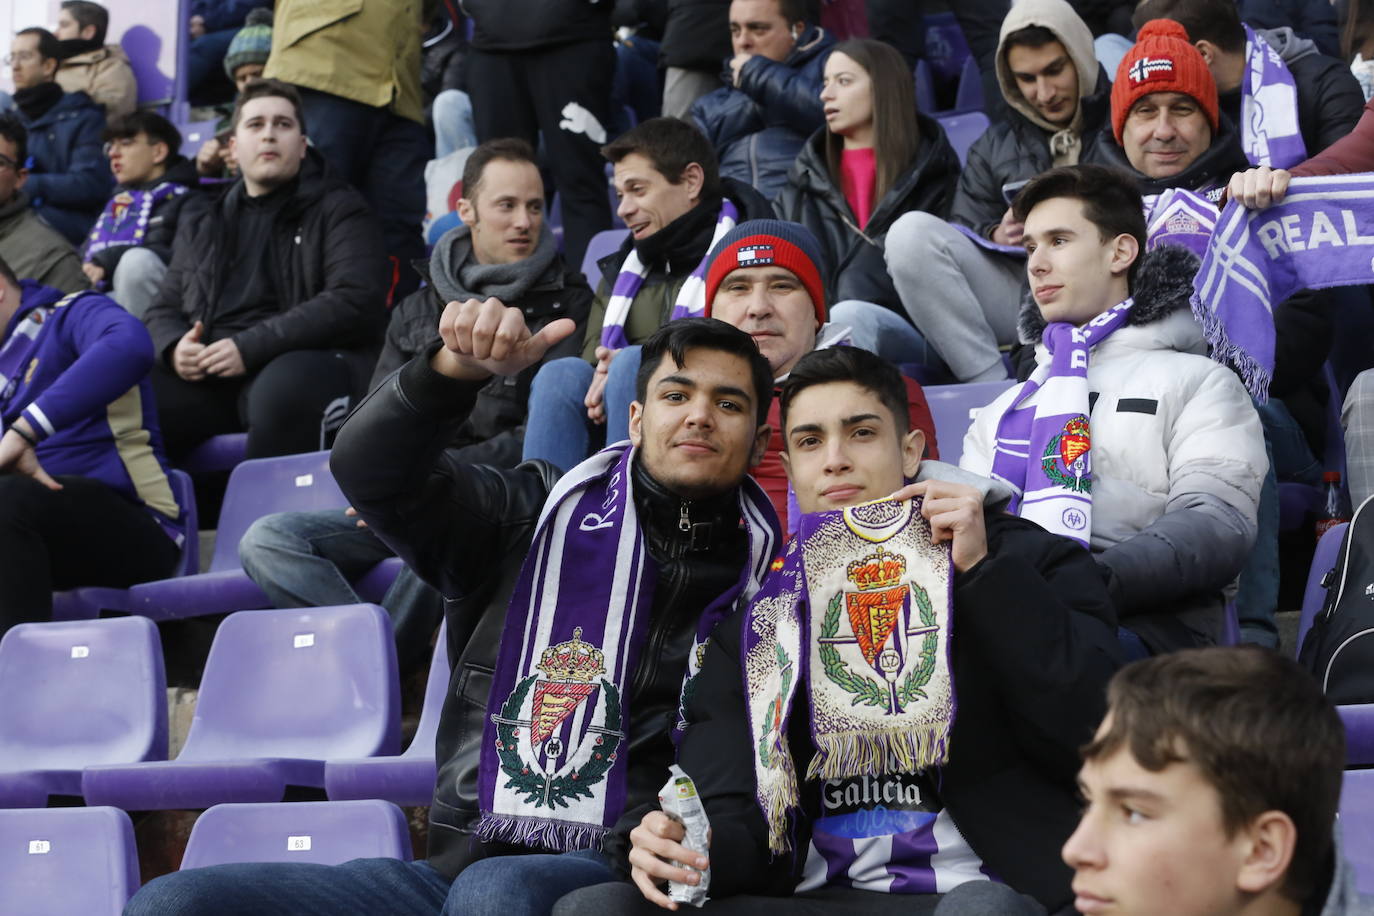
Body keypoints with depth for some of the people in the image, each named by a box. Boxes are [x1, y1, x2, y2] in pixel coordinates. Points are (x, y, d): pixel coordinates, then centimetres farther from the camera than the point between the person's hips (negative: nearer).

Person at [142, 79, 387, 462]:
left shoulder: (337, 209, 9)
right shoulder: (203, 226, 25)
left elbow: (355, 302, -7)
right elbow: (163, 312, 23)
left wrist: (250, 348, -15)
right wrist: (174, 348, -4)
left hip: (307, 362, -4)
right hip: (207, 374, 4)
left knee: (285, 386, -40)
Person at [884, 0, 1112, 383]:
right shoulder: (995, 147, 21)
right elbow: (964, 232, 16)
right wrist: (996, 236, -6)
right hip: (1019, 291, 4)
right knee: (911, 232, -17)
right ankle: (990, 388, -24)